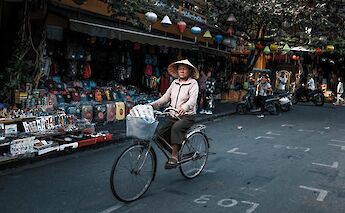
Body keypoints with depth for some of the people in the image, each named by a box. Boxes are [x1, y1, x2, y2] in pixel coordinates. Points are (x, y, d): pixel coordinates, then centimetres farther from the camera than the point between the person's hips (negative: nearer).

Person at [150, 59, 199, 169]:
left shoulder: (193, 83, -6)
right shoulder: (174, 83, 12)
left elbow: (193, 99, -22)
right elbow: (165, 98, 10)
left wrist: (184, 107, -43)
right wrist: (152, 105, -4)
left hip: (187, 116, -6)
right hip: (174, 116, 6)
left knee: (176, 127, -34)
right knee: (161, 135, -9)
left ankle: (174, 156, -26)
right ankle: (174, 152, 14)